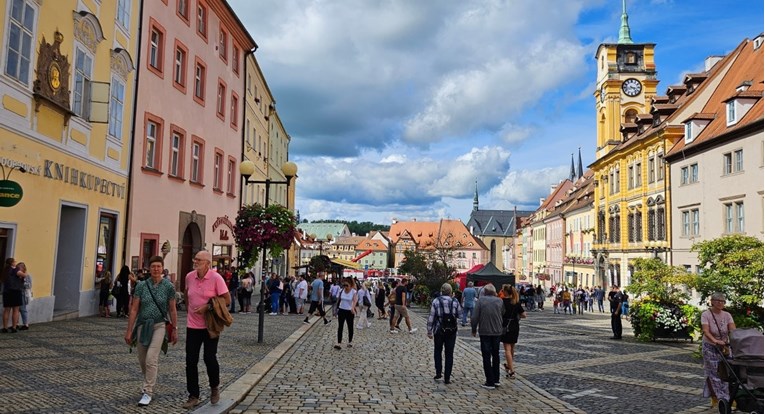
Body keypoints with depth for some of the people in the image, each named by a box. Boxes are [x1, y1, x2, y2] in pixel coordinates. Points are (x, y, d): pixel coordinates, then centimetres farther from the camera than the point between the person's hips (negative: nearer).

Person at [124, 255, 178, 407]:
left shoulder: (168, 286, -5)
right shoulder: (141, 286, -2)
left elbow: (172, 310, 2)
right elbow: (134, 309, 0)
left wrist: (174, 329, 2)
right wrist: (129, 331, -2)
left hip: (159, 326, -3)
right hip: (142, 326, 3)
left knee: (151, 359, -13)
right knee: (142, 360, 12)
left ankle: (148, 392, -1)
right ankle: (149, 383, 38)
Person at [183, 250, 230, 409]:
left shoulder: (216, 278, -15)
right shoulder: (189, 277, 0)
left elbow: (227, 300, -13)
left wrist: (208, 307, -19)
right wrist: (190, 308, 15)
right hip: (192, 325, 4)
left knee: (209, 358, 0)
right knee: (191, 361, 4)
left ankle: (215, 387, 28)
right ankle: (193, 396, 17)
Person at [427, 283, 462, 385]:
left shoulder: (436, 301, -6)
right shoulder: (455, 301, -2)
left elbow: (431, 317, -7)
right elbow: (460, 316, 2)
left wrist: (429, 331, -1)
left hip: (439, 330, -1)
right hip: (452, 331, 1)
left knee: (437, 351, 18)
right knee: (449, 354, 7)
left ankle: (438, 373, 11)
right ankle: (447, 377, 6)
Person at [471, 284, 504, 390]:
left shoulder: (481, 300, -9)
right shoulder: (499, 301, -1)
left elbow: (475, 317, -11)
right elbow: (502, 314, 7)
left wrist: (474, 329, 2)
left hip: (485, 332, -3)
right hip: (497, 331, 3)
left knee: (487, 357, 4)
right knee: (496, 355, 19)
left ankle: (490, 382, 3)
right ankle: (496, 379, 25)